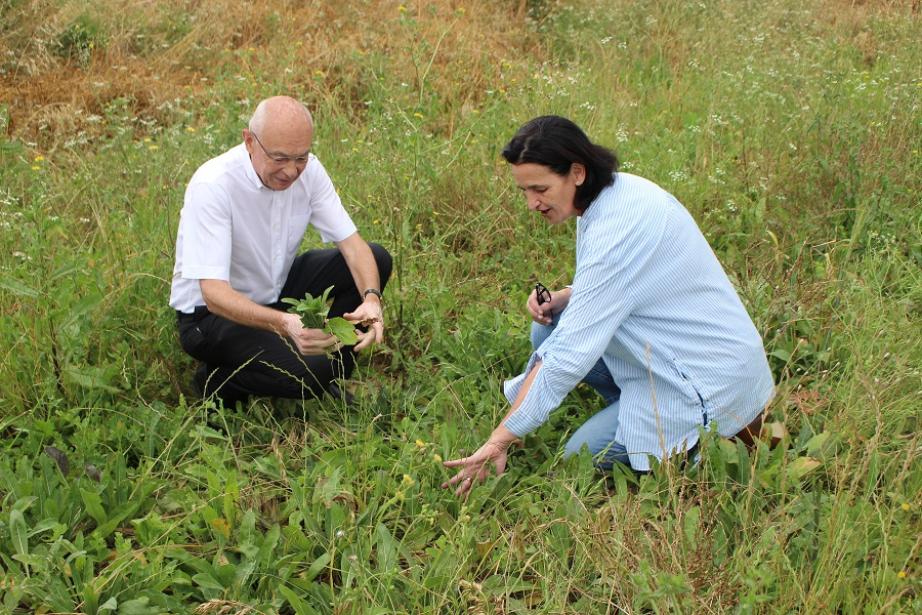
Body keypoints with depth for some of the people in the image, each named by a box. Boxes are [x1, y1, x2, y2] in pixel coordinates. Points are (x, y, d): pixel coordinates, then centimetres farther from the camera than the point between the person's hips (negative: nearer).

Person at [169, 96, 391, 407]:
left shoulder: (308, 169, -11)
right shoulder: (212, 186, -29)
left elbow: (351, 243, -9)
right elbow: (213, 293, -34)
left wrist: (371, 298, -31)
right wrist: (283, 323, -51)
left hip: (276, 291, 7)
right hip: (211, 312, -7)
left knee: (376, 259, -8)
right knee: (308, 371, -30)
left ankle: (330, 371, 3)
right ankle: (217, 383, -1)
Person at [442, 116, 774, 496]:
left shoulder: (617, 230, -28)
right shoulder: (618, 192, 0)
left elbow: (571, 358, -29)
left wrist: (500, 442, -26)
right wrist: (562, 298, -4)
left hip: (708, 379, -9)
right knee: (549, 330, 4)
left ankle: (724, 430, 1)